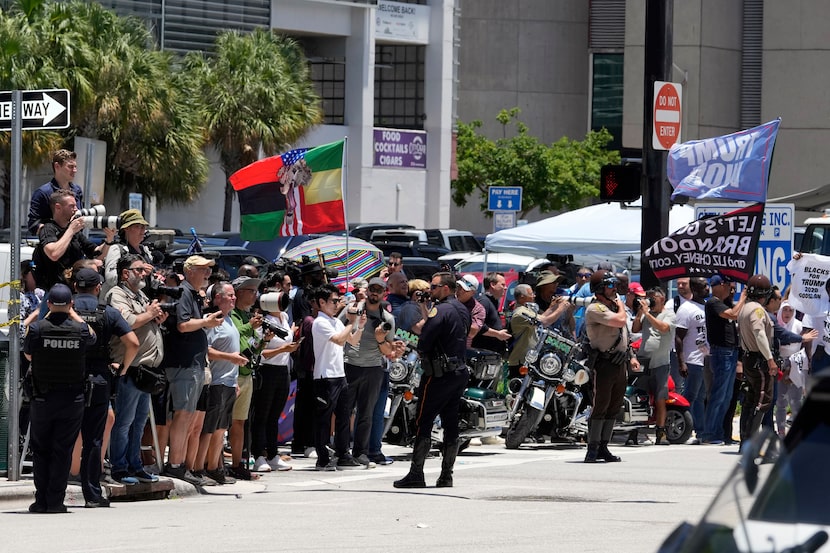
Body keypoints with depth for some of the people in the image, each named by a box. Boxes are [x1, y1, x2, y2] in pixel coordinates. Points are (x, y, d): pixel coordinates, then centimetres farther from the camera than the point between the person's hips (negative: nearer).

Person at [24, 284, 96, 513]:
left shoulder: (37, 328, -11)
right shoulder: (80, 329, -7)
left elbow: (28, 354, 8)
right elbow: (92, 337, 17)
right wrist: (72, 314, 25)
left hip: (43, 399, 0)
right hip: (72, 399, 0)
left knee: (41, 450, 10)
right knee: (63, 450, 5)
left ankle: (41, 500, 7)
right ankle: (56, 501, 2)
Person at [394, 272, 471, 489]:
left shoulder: (440, 310, -15)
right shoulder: (463, 310, 13)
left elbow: (423, 343, -18)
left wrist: (422, 351, 3)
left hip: (439, 375, -9)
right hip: (460, 371, 9)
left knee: (423, 422, -5)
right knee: (451, 424, 9)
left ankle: (416, 474, -7)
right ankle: (446, 475, 10)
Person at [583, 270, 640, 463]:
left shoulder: (612, 306, 19)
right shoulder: (595, 309, -12)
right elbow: (620, 321, -25)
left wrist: (631, 357, 19)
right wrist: (621, 306, -5)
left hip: (620, 364, 9)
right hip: (604, 363, -9)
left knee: (614, 407, 9)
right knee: (601, 405, -9)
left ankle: (603, 447, 14)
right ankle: (593, 449, -7)